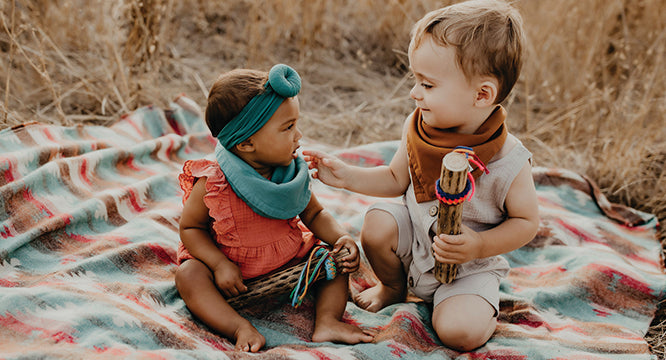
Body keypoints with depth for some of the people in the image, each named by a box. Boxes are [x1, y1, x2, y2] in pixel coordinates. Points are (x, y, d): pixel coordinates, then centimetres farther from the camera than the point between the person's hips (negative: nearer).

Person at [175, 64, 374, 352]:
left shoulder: (292, 172, -10)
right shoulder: (212, 183, -22)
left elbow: (314, 214, 3)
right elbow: (190, 227, -11)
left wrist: (340, 237, -16)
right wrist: (220, 265, -24)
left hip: (289, 261, 4)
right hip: (234, 269, -3)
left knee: (337, 260, -8)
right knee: (189, 274, -27)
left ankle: (327, 320, -17)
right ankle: (241, 329, -36)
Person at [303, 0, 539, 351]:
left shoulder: (509, 161, -27)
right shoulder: (418, 127, -14)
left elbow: (526, 221, -13)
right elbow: (397, 179, 3)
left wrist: (479, 246, -28)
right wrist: (346, 176, -8)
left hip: (471, 266, -5)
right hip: (414, 234, 5)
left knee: (459, 331, -26)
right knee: (377, 225, -22)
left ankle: (482, 306, 12)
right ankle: (393, 286, 11)